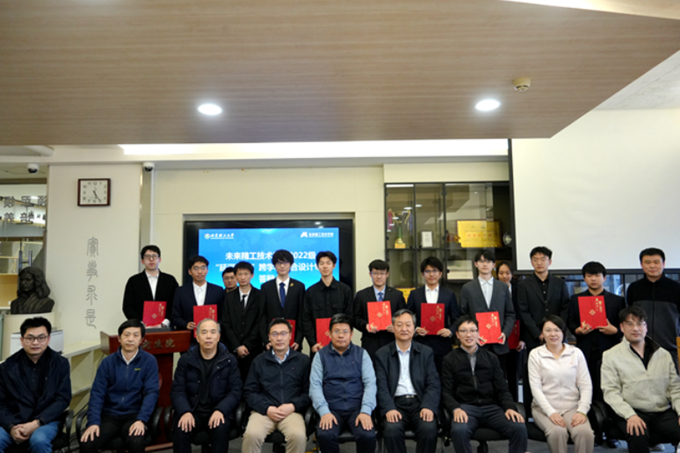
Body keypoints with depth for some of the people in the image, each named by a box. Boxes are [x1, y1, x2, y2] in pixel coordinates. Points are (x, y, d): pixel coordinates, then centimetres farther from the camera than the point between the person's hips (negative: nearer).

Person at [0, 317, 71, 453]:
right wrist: (11, 427, -13)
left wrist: (36, 423, -14)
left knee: (39, 440, -33)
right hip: (13, 422, 1)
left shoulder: (60, 364, 2)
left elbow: (63, 399, -2)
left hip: (45, 421, -1)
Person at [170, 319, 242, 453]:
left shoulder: (229, 360, 3)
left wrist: (220, 410, -19)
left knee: (220, 430, -32)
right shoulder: (185, 360, 6)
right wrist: (185, 411, -17)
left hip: (219, 411, -1)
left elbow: (235, 391, -1)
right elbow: (177, 390, 2)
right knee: (181, 430, -29)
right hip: (192, 411, 1)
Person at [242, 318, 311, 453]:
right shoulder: (259, 361, 14)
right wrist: (267, 409, -6)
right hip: (263, 411, 1)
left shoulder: (303, 360, 10)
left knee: (298, 436, -31)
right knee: (252, 434, -30)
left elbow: (308, 391, 6)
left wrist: (293, 406, -10)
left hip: (292, 411, -1)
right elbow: (249, 391, 8)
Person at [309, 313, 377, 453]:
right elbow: (315, 385, -1)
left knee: (368, 436, -27)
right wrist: (324, 411, -15)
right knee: (324, 435, -30)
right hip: (331, 409, 0)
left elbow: (370, 383, -1)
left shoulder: (361, 354, 8)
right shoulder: (321, 355, 8)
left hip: (357, 408, 0)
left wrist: (366, 411, -15)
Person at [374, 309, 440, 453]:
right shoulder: (382, 354, 9)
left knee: (429, 429, -28)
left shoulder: (426, 352, 12)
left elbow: (434, 384, 3)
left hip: (420, 402, 1)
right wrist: (389, 409, -18)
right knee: (391, 429, -30)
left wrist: (428, 407, -15)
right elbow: (382, 386, 0)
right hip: (396, 403, -1)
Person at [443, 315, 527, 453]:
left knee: (519, 428, -25)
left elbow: (501, 389, 12)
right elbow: (446, 391, 4)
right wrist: (455, 409, -16)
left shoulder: (491, 358, 18)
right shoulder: (450, 359, 10)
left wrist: (510, 407, -7)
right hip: (465, 408, -2)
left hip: (491, 408, 3)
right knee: (459, 430, -35)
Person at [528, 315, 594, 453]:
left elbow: (586, 385, 4)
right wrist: (551, 412, -15)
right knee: (557, 432, -31)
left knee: (585, 432, -29)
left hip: (572, 407, 2)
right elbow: (536, 387, -4)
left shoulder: (576, 353, 7)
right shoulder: (535, 354, 2)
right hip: (545, 407, -1)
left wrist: (582, 410, -9)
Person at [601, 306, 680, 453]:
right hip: (632, 412, -3)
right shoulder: (611, 356, 3)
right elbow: (611, 391, -4)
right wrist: (630, 415, -18)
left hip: (663, 413, 3)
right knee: (638, 436, -33)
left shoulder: (664, 354, 17)